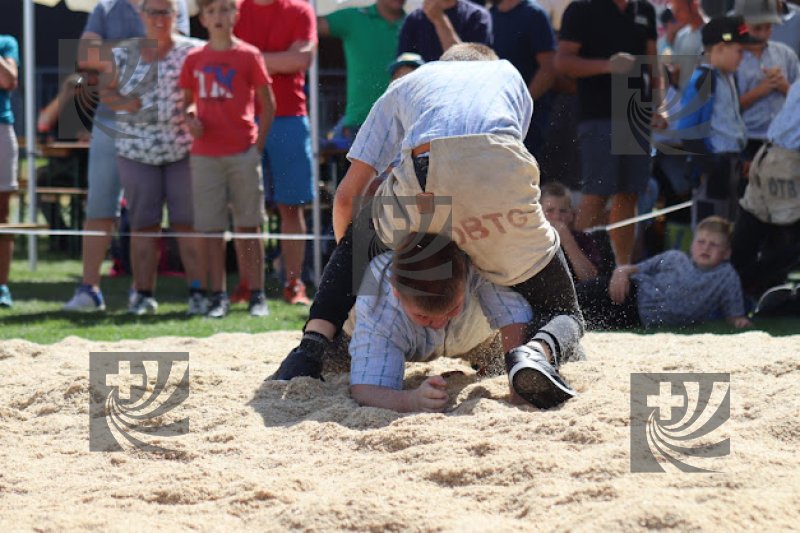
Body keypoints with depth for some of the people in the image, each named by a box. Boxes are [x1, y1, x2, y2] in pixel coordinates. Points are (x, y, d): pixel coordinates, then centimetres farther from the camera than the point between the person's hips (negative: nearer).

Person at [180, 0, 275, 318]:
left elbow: (268, 104, 2)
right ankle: (218, 296, 8)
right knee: (211, 228, 3)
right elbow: (188, 99, 17)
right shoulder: (194, 59, 8)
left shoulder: (249, 55, 0)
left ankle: (257, 295, 5)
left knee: (249, 226, 1)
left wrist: (259, 145, -4)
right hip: (205, 153, 2)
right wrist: (190, 117, -5)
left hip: (243, 152, -2)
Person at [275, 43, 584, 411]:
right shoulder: (509, 75, 41)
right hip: (503, 181, -1)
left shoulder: (406, 85, 39)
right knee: (561, 312, 18)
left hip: (422, 185, 1)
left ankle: (313, 344, 12)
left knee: (356, 236, 36)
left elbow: (346, 197, 36)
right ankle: (537, 352, -20)